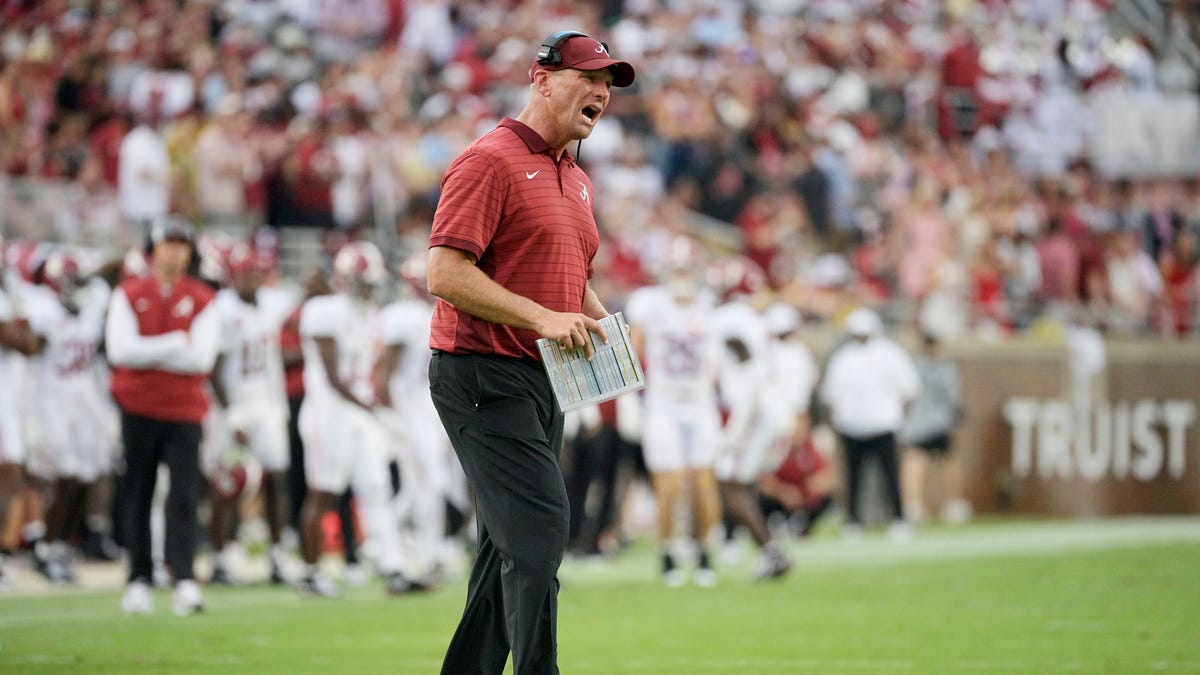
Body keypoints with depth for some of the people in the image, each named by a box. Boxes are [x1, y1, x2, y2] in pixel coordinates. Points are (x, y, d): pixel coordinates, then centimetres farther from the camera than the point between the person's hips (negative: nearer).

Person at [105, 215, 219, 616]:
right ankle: (139, 580, 12)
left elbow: (202, 358, -9)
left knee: (184, 496, -9)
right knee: (138, 497, 5)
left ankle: (185, 582, -14)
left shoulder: (202, 300, 3)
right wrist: (177, 344, -12)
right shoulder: (129, 295, 3)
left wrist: (148, 353, -10)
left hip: (184, 411, 0)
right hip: (138, 408, 1)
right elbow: (120, 349, -11)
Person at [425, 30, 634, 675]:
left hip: (542, 382, 10)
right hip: (483, 376, -9)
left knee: (511, 549, 11)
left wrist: (598, 320, 8)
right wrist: (542, 317, -22)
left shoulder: (576, 179, 18)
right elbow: (446, 273, -19)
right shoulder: (490, 160, -11)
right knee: (539, 529, -17)